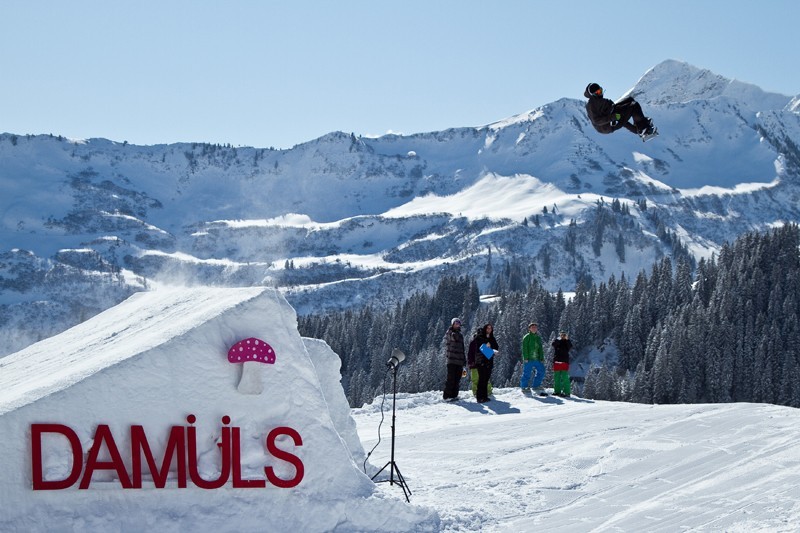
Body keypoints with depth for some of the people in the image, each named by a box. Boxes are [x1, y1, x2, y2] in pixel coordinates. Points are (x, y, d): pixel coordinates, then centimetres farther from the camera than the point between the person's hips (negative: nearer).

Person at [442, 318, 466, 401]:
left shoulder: (460, 335, 20)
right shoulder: (449, 333, 1)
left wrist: (464, 361, 24)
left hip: (459, 361, 7)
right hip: (451, 360, -7)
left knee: (457, 380, 6)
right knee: (451, 378, -9)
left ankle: (454, 395, 12)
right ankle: (447, 395, -5)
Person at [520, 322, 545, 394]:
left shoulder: (538, 338, 18)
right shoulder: (527, 337, -1)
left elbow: (540, 349, 20)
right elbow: (524, 348, -7)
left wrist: (542, 358, 11)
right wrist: (525, 358, -15)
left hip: (536, 359, 6)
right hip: (528, 359, -6)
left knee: (541, 371, 3)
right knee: (527, 373, -5)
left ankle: (536, 385, 15)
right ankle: (524, 387, 6)